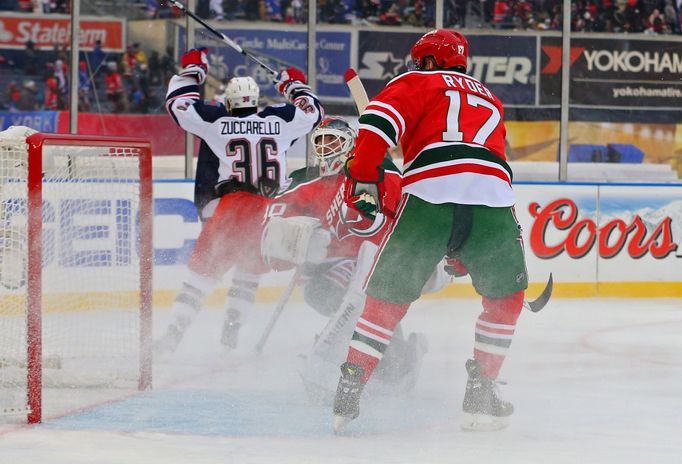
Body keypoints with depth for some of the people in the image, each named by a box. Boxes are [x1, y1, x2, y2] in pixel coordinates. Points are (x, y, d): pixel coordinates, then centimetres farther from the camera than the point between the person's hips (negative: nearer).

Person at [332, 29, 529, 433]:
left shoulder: (417, 83, 21)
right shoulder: (490, 101, 37)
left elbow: (379, 121, 0)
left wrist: (364, 180, 5)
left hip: (429, 196, -3)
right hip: (493, 199, 3)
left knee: (388, 297, 10)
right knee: (507, 294, 25)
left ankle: (349, 392, 2)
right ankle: (481, 397, 18)